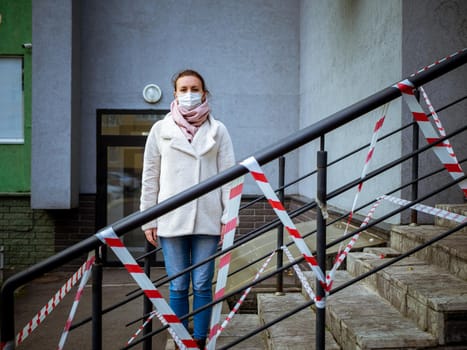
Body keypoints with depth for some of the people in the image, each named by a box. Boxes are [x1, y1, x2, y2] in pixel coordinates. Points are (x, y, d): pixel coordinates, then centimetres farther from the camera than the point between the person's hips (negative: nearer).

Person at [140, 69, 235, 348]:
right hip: (171, 220, 0)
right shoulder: (161, 129, 6)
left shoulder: (218, 130, 5)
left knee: (203, 285, 5)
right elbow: (150, 177, 7)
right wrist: (149, 220, 4)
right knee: (178, 286, 6)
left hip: (207, 219, 0)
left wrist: (228, 217, -2)